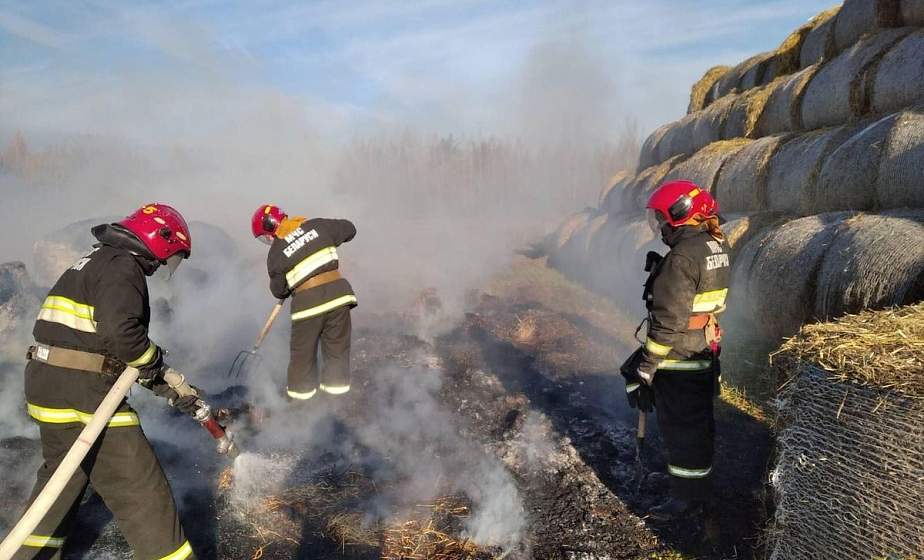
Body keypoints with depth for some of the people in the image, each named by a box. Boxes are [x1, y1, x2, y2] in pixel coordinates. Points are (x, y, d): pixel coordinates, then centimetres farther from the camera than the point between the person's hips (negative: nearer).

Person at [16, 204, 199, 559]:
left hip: (49, 388, 10)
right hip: (84, 395, -10)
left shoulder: (98, 262, 21)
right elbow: (120, 332, -29)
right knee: (139, 488, -3)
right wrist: (154, 359, -8)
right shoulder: (124, 265, -12)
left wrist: (170, 389, 19)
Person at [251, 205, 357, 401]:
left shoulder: (275, 254, 0)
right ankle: (336, 384, 27)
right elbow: (349, 229, 16)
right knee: (337, 345, 17)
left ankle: (301, 389, 29)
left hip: (308, 302, -3)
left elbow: (278, 290, 8)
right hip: (338, 292, 3)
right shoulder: (316, 226, 5)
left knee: (303, 349, 17)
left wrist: (284, 292, 32)